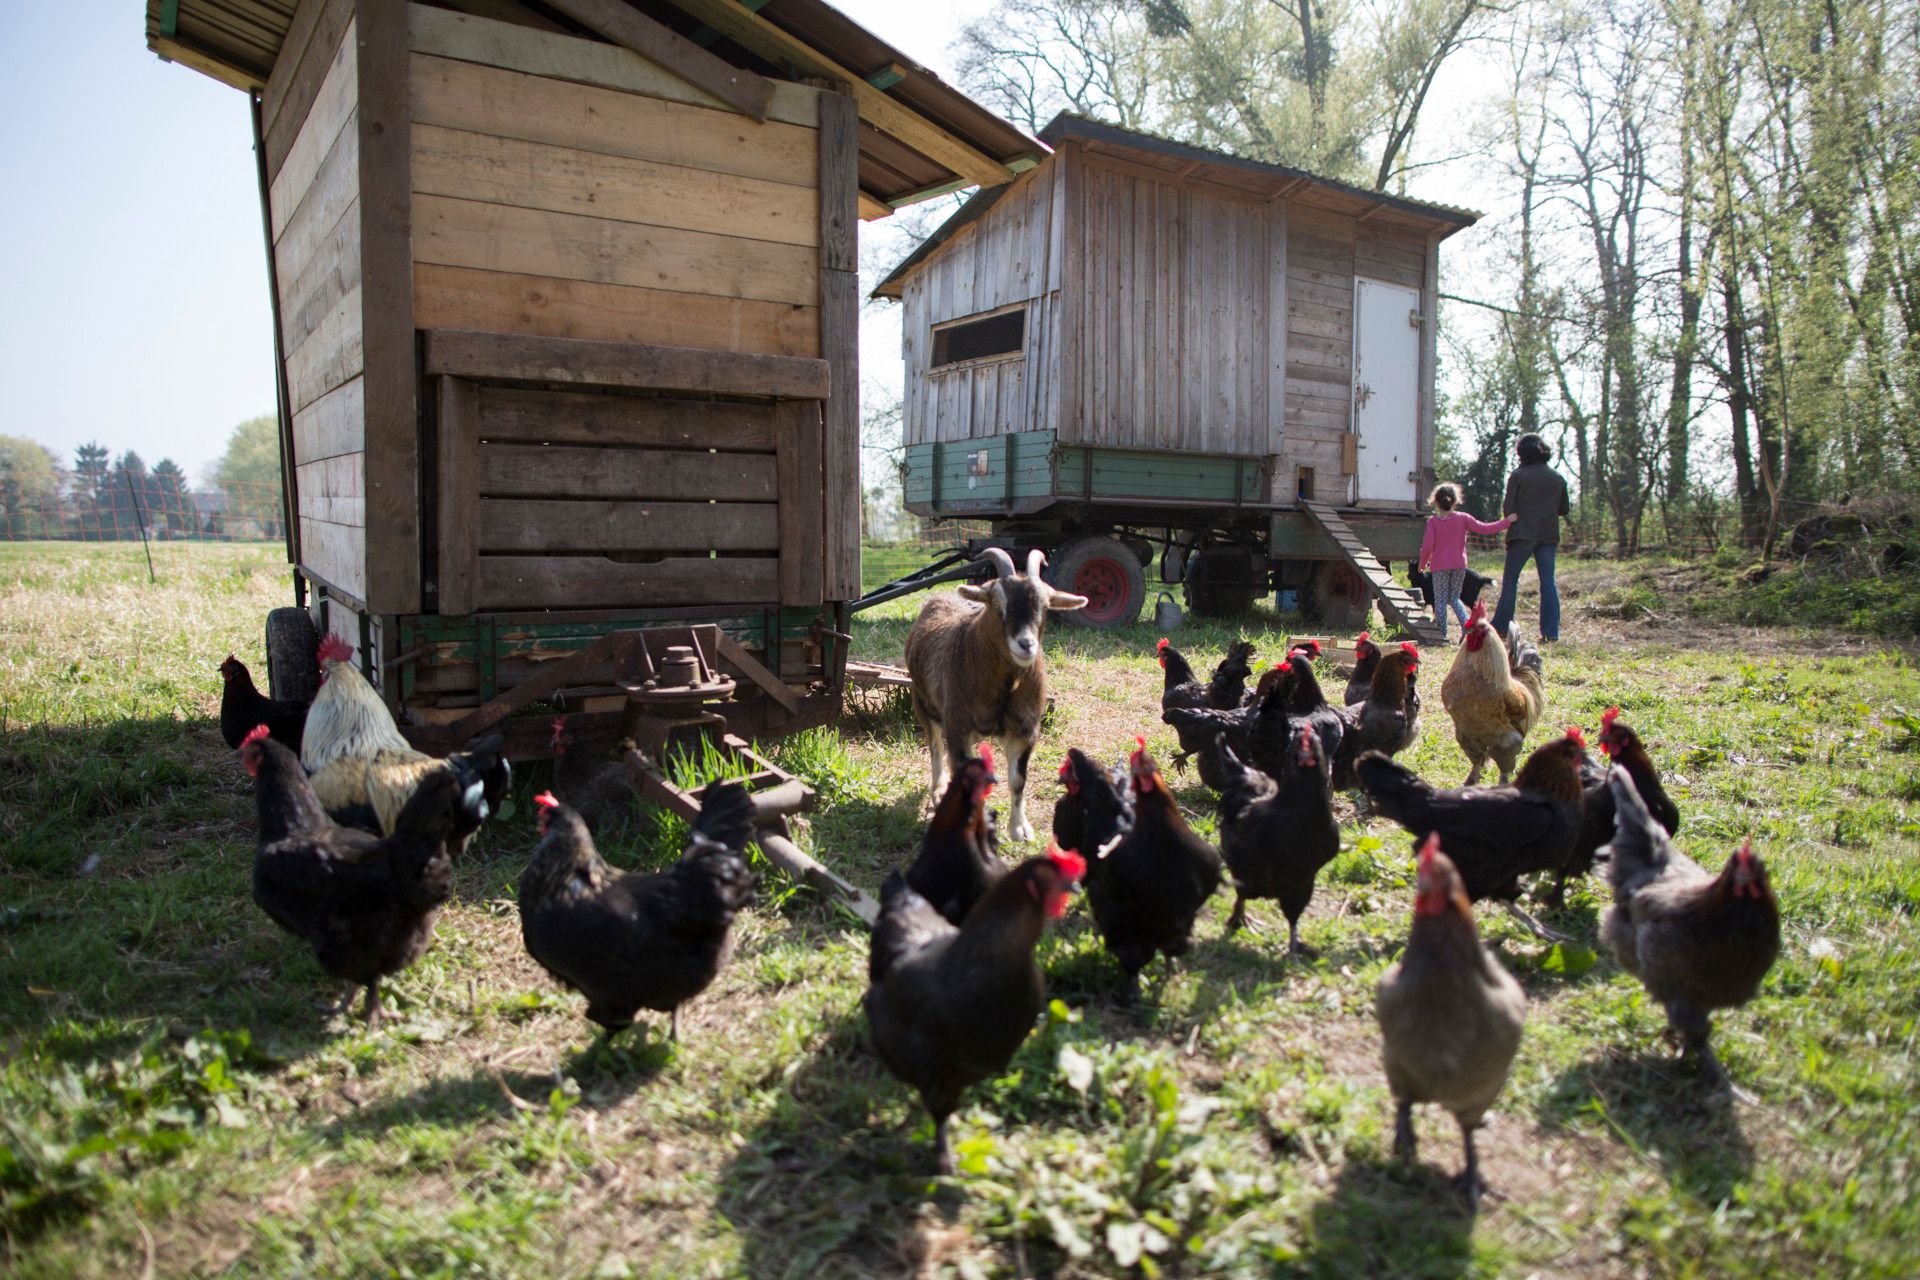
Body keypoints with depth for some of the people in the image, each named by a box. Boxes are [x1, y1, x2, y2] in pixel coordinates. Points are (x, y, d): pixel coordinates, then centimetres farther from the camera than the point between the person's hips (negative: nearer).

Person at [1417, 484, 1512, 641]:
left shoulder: (1433, 521, -7)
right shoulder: (1463, 518, -2)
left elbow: (1427, 546, -12)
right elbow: (1485, 528, 0)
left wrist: (1423, 564, 4)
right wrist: (1507, 521, 11)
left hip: (1440, 566, -3)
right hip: (1459, 565, 3)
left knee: (1440, 600, 5)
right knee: (1454, 598, 15)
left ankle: (1441, 634, 1)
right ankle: (1467, 625, -4)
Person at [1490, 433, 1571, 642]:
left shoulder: (1518, 475, -5)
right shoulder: (1558, 478, 7)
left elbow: (1508, 508, -8)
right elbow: (1564, 509, 12)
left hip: (1522, 534, -3)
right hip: (1549, 536, 3)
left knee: (1510, 580, 5)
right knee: (1548, 581, 4)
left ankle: (1501, 626, 7)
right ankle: (1551, 631, -1)